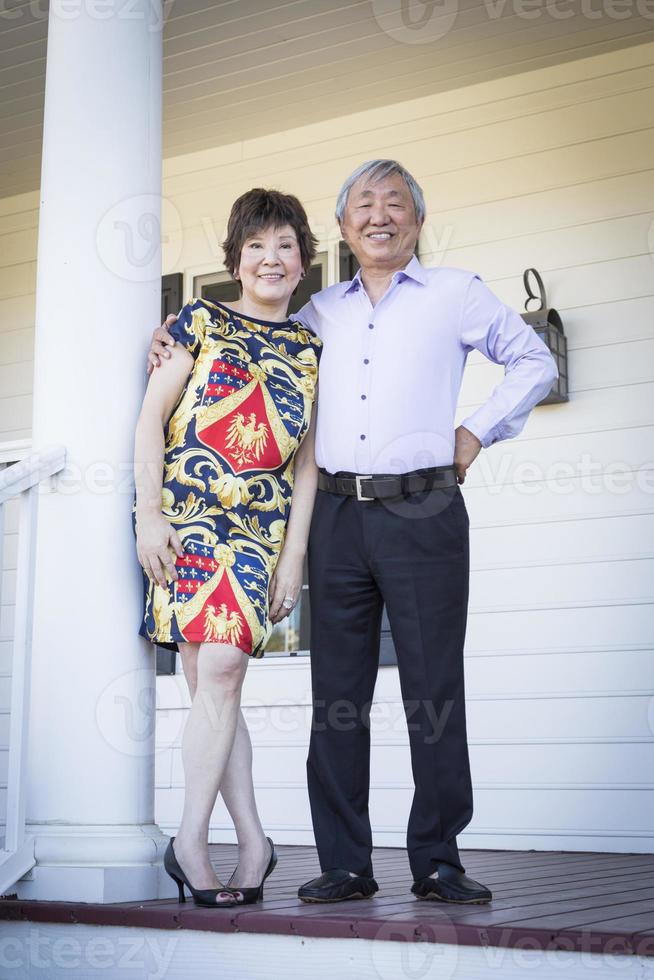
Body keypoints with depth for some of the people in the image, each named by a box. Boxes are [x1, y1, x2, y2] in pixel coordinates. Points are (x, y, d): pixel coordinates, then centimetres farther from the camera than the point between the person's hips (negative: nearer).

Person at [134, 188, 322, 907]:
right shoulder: (202, 321, 9)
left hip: (259, 526, 2)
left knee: (220, 671, -11)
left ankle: (191, 841, -3)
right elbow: (151, 418, 4)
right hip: (183, 515, -1)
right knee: (213, 676, -6)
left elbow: (306, 464, 12)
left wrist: (293, 555, 5)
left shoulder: (309, 350, 15)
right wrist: (149, 515, -6)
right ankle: (253, 842, 2)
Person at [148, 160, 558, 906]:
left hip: (424, 513, -3)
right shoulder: (321, 311, 18)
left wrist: (477, 432, 4)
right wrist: (175, 344, 17)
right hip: (337, 515, 3)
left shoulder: (457, 293, 9)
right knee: (337, 694, 3)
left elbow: (535, 362, 16)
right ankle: (344, 864, 10)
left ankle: (438, 861, 8)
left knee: (434, 691, -2)